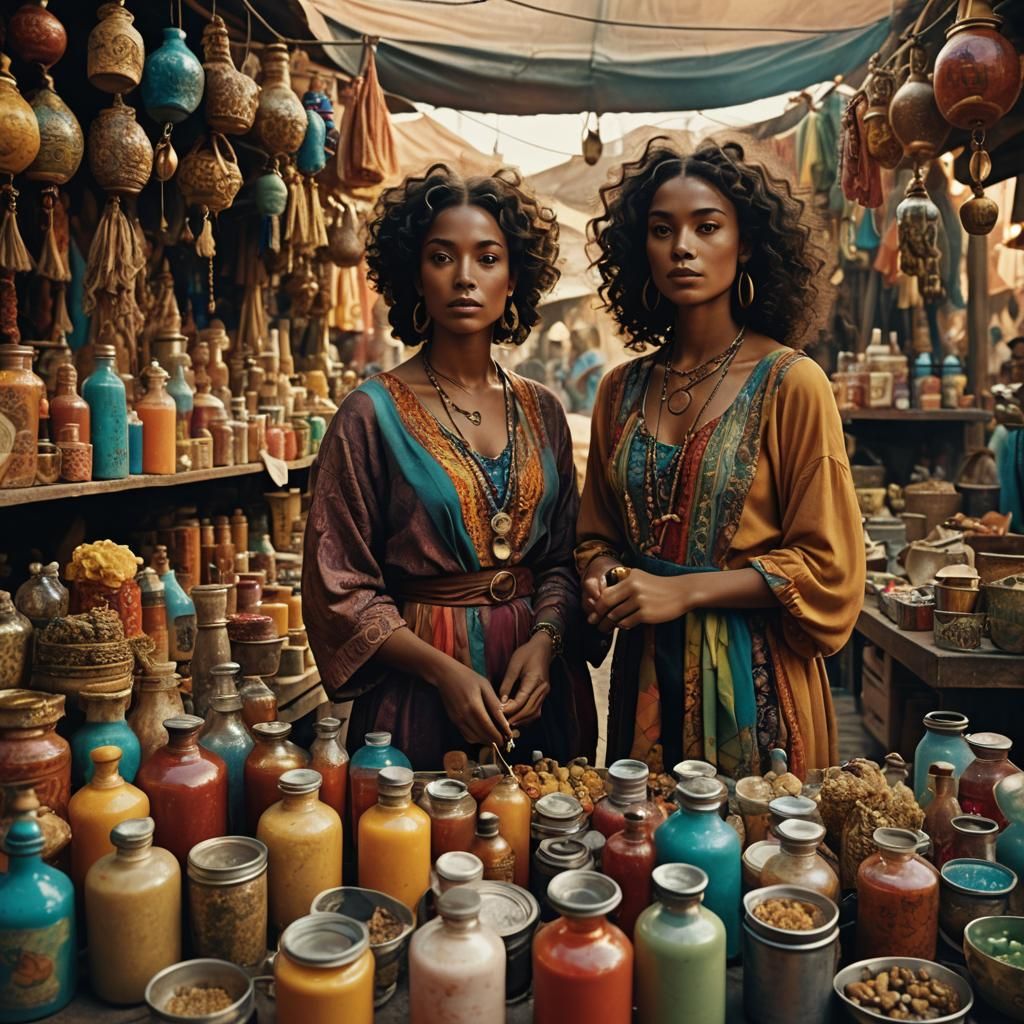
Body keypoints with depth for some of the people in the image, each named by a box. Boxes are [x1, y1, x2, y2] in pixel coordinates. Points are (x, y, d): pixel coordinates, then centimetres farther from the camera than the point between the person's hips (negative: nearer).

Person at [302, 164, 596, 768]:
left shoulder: (542, 412, 4)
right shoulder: (374, 414, -9)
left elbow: (562, 558, 7)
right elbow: (340, 588, -9)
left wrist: (544, 641, -11)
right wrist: (445, 671, -17)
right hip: (419, 703, -4)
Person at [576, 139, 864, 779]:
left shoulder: (790, 384, -9)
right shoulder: (622, 391, 4)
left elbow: (827, 566, -10)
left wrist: (685, 590, -16)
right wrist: (604, 580, -7)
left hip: (753, 678, -4)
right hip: (646, 674, 4)